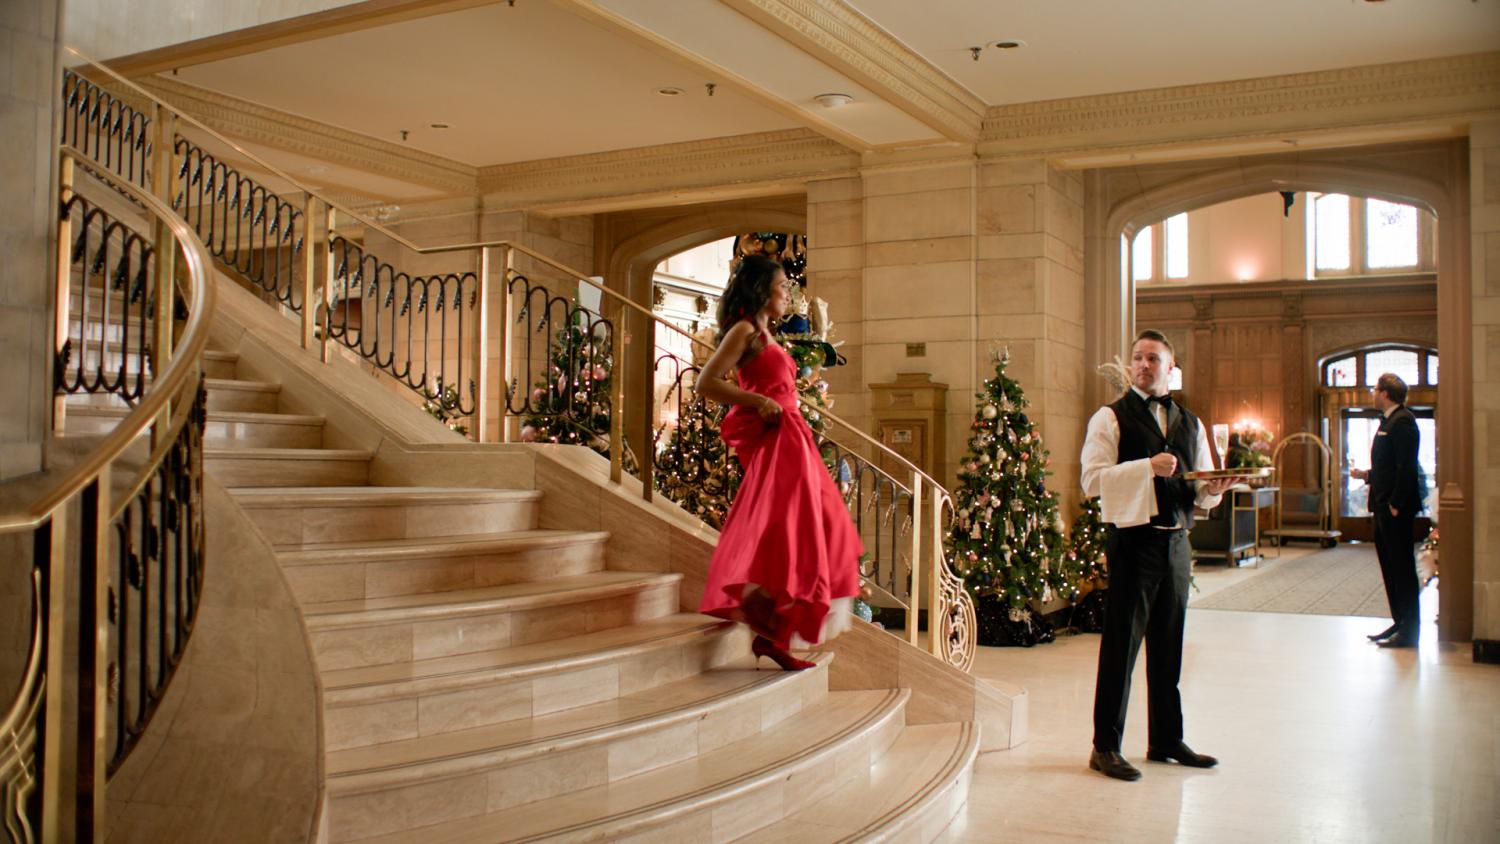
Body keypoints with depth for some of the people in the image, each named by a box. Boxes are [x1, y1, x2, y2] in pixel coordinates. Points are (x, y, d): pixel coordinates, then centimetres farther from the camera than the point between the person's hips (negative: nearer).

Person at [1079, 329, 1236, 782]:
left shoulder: (1190, 423, 16)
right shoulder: (1111, 418, -1)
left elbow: (1200, 489, 18)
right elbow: (1092, 479, -13)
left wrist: (1212, 489, -4)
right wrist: (1147, 466, -21)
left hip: (1176, 544, 6)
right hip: (1133, 542, -5)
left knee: (1168, 647, 13)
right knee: (1121, 647, -2)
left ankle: (1167, 740, 26)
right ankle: (1105, 747, 7)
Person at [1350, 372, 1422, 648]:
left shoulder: (1402, 421, -15)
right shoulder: (1388, 421, 16)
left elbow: (1406, 467, -21)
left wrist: (1396, 504, -22)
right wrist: (1366, 475, 11)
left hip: (1397, 510, -10)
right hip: (1385, 508, 10)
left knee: (1403, 568, -4)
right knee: (1391, 567, 14)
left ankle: (1409, 631, 1)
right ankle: (1400, 623, 22)